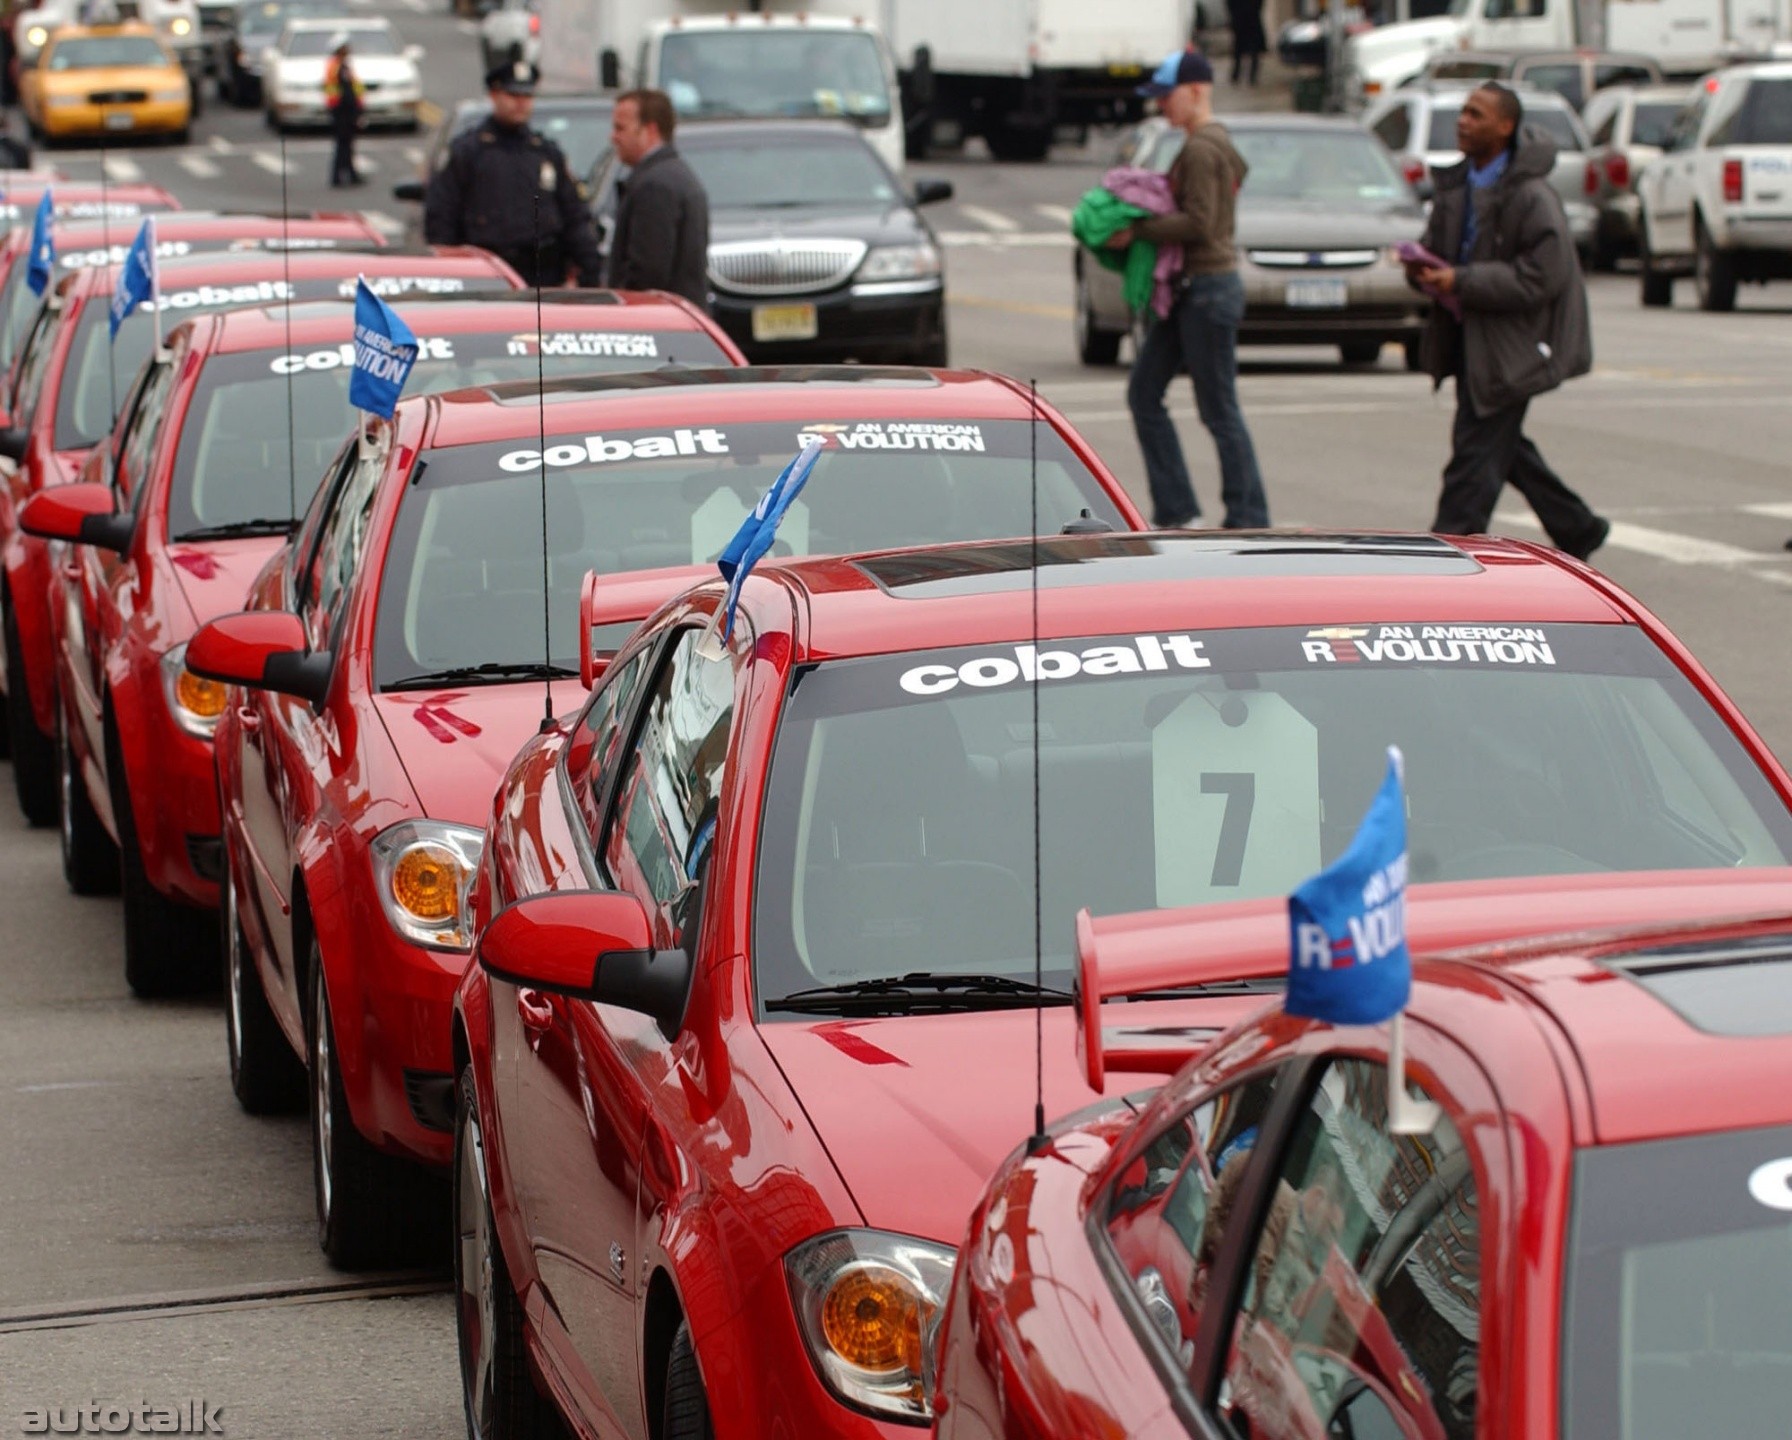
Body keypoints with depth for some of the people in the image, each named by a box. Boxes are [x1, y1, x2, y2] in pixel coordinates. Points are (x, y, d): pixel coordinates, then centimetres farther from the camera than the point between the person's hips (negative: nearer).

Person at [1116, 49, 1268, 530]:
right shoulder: (1217, 143, 15)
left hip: (1209, 288, -11)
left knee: (1219, 411, -4)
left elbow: (1198, 223, -22)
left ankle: (1248, 518, 2)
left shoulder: (1202, 150, -16)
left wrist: (1137, 232, -16)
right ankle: (1174, 509, 12)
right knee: (1143, 393, 11)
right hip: (1190, 290, 11)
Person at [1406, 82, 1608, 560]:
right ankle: (1578, 529, 33)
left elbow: (1541, 278, -21)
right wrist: (1424, 268, -7)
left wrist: (1461, 281, -25)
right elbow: (1437, 247, 18)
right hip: (1468, 337, 9)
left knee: (1477, 449, -8)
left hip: (1511, 344, -8)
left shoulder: (1532, 197, -17)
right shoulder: (1457, 185, 8)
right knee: (1504, 447, 17)